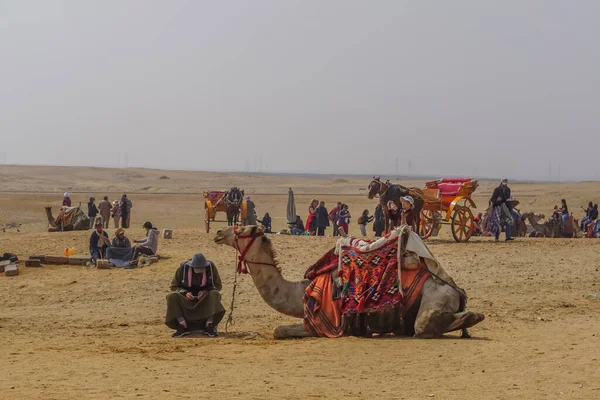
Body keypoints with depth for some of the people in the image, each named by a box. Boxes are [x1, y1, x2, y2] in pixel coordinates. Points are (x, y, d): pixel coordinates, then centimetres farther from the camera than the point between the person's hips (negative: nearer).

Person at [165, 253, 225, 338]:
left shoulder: (211, 267, -11)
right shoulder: (183, 268, -13)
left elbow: (218, 286, -1)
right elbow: (174, 286, -3)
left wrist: (206, 291, -21)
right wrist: (185, 293, -23)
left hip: (205, 299, 0)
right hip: (187, 299, 0)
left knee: (215, 294, -32)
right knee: (172, 296, -29)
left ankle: (209, 326, -31)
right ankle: (183, 326, -33)